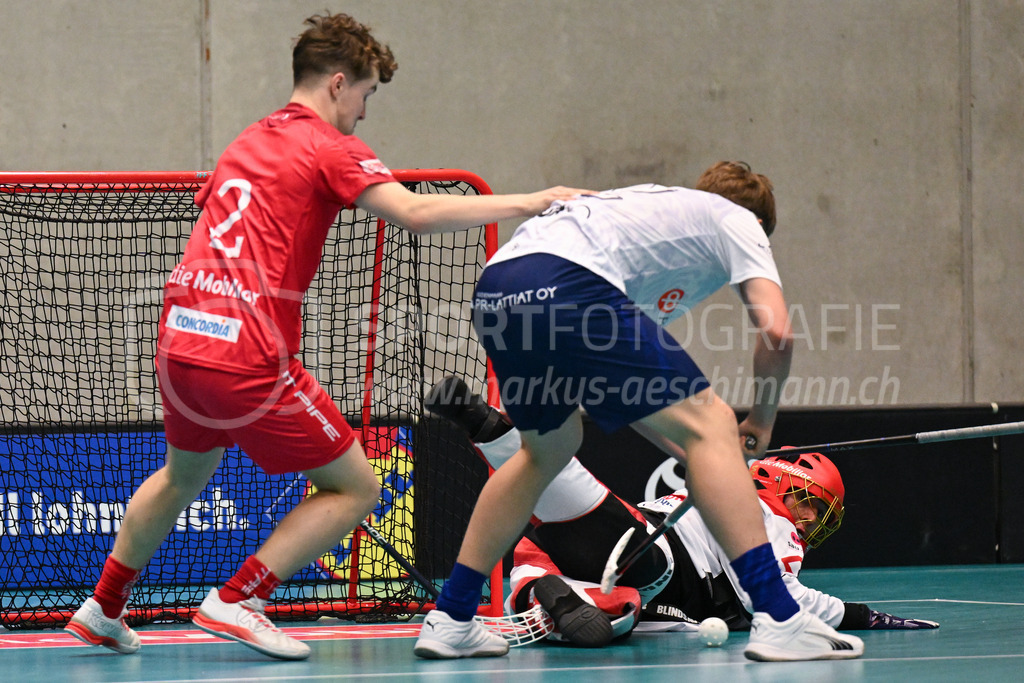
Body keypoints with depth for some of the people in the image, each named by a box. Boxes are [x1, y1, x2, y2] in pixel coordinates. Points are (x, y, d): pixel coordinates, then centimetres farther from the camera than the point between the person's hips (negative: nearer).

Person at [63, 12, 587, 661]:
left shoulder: (247, 142, 20)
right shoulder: (330, 147, -4)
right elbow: (415, 212, -17)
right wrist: (528, 203, -15)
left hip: (179, 340, 8)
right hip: (248, 358, -8)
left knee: (185, 473, 34)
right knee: (355, 488, 3)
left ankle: (104, 608, 39)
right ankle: (238, 600, -5)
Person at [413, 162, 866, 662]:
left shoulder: (652, 208, 40)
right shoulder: (739, 220, 21)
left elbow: (615, 384, 39)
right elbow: (776, 330, 2)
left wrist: (683, 450, 38)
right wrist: (761, 421, 19)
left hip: (493, 294, 8)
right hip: (563, 284, -8)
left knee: (550, 447, 31)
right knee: (711, 426, -2)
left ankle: (449, 621, 32)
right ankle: (778, 620, -10)